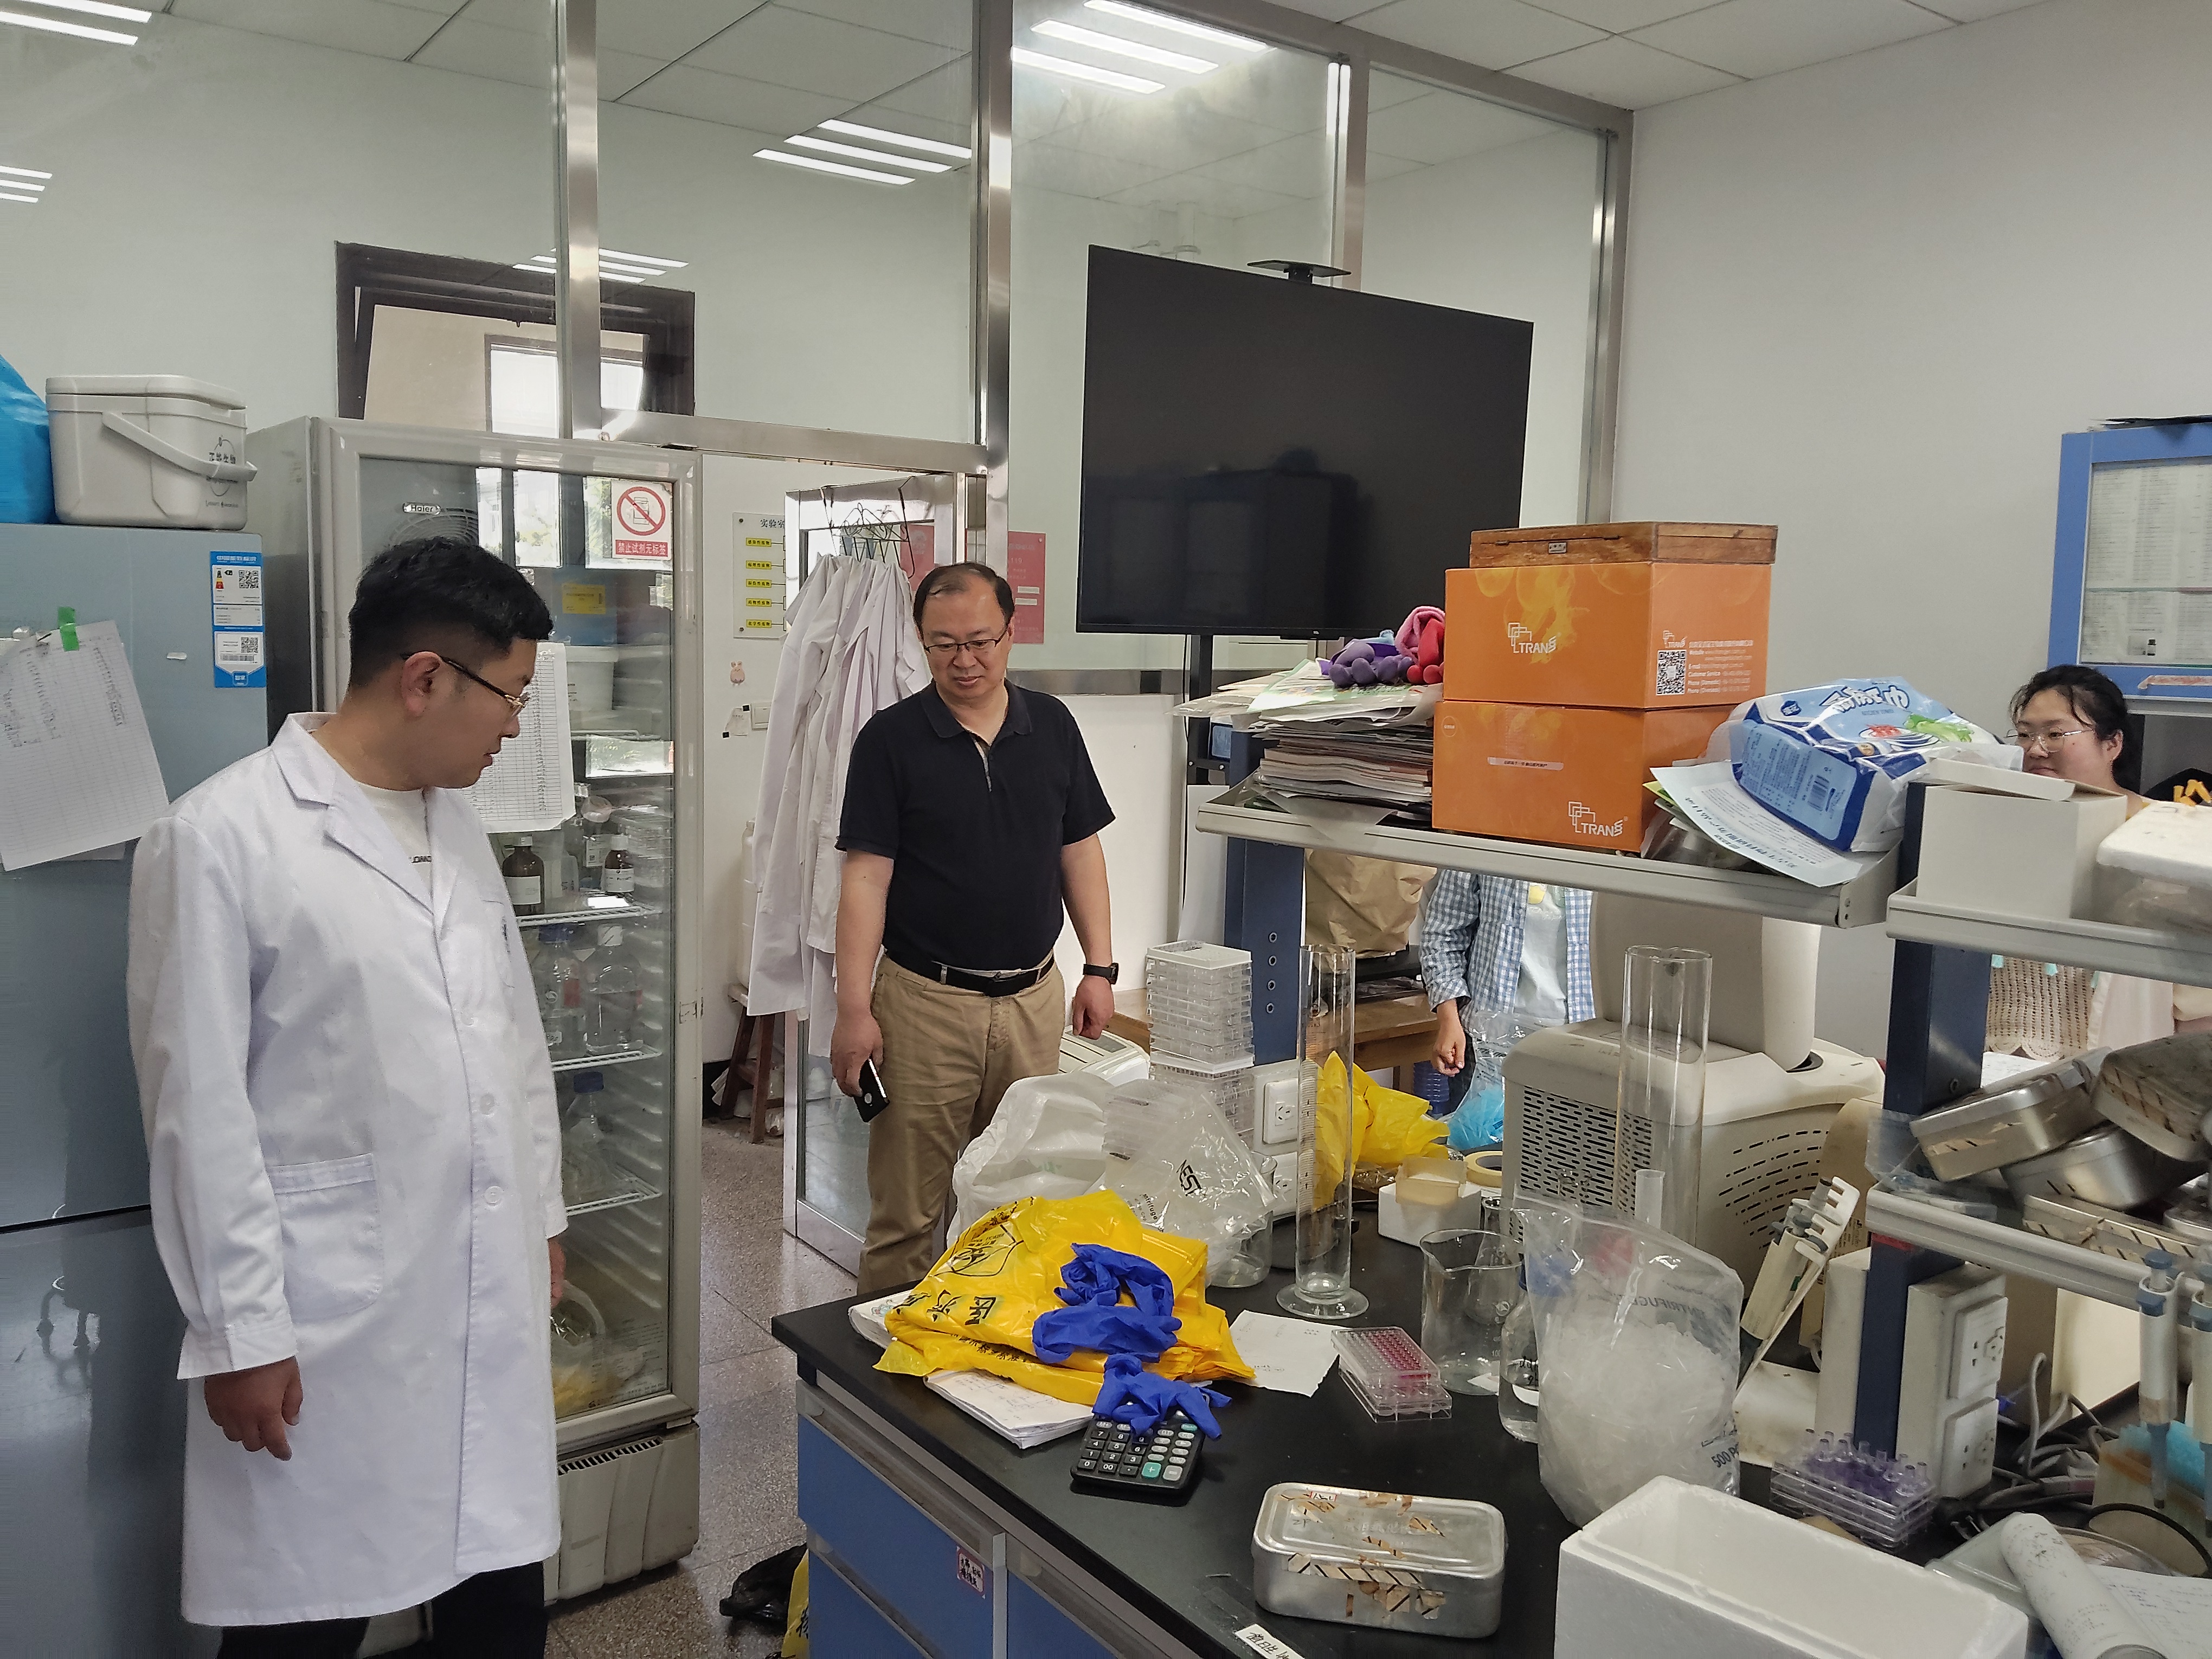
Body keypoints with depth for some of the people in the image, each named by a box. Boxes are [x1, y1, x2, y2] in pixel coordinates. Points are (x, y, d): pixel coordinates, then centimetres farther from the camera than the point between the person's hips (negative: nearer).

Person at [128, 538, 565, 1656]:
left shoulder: (458, 823, 9)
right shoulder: (222, 836, -13)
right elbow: (197, 1105, -12)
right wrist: (238, 1331, -9)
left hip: (493, 1292, 6)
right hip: (329, 1319, -6)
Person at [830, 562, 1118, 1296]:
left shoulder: (1052, 725, 6)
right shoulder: (890, 738, -4)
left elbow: (1080, 851, 11)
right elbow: (866, 877, -8)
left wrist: (1099, 967, 5)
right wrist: (854, 1008, -13)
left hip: (1033, 997, 3)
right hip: (925, 1000, -3)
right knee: (905, 1212, 4)